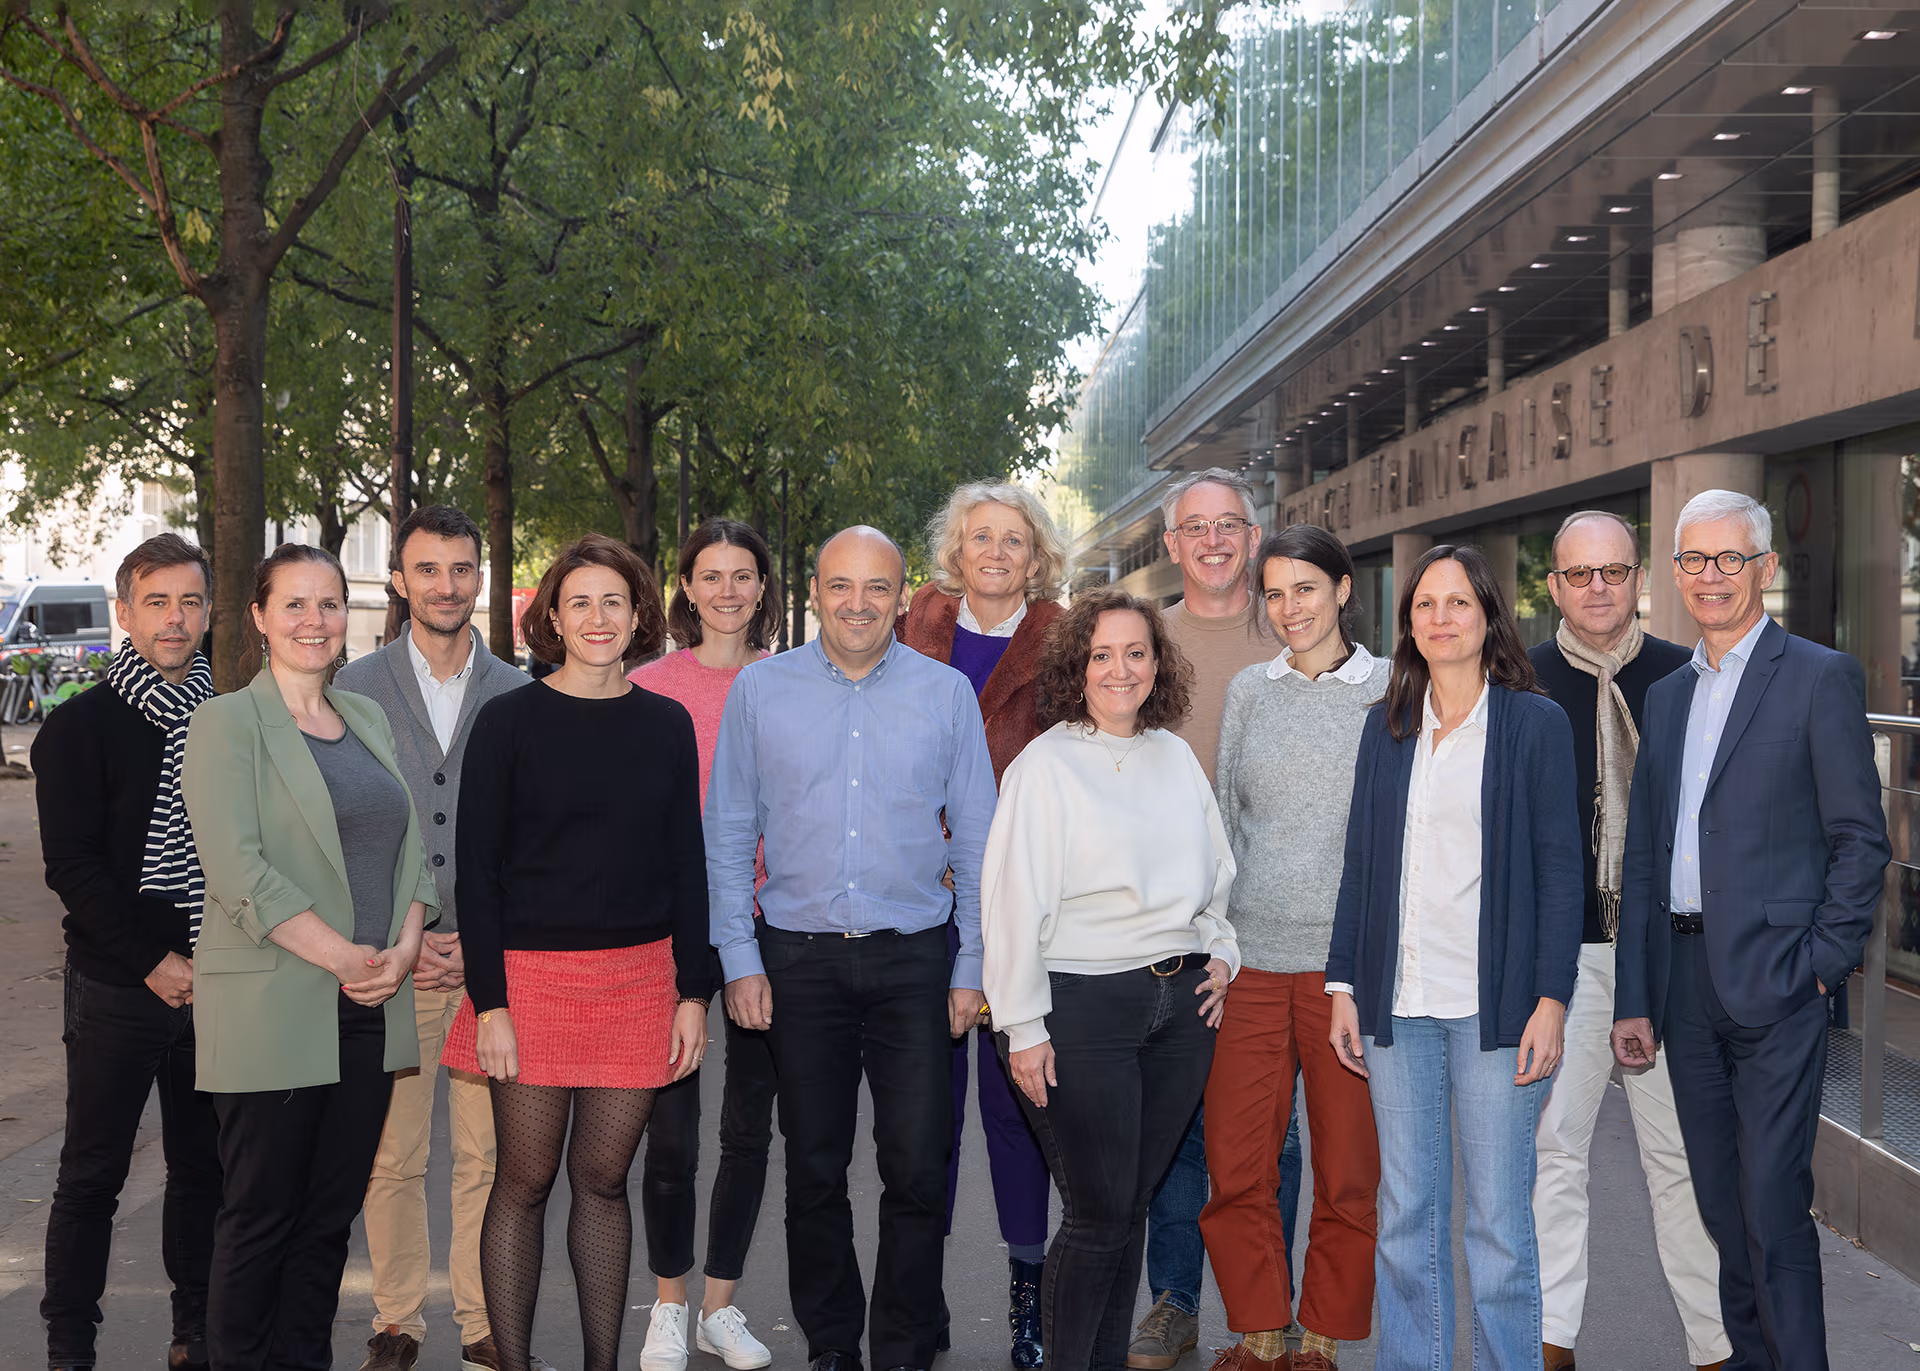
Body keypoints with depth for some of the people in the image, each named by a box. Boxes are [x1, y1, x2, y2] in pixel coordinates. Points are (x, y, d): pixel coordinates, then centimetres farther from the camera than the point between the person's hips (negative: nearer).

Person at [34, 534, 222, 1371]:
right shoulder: (79, 728, -3)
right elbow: (72, 868, -9)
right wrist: (153, 959, -14)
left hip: (214, 985, 4)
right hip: (117, 988, -4)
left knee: (205, 1169, 10)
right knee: (93, 1175, 5)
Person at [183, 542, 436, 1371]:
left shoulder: (369, 719, 15)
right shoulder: (226, 723, -4)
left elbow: (409, 846, 13)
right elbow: (238, 873, -13)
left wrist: (405, 946, -5)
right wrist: (344, 957, -16)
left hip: (369, 1010, 6)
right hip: (272, 1012, -5)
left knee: (331, 1215, 11)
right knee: (260, 1218, 3)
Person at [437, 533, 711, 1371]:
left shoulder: (666, 725, 7)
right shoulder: (509, 721, -2)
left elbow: (686, 864, 10)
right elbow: (476, 868, -4)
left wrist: (694, 991, 4)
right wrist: (489, 1002, -10)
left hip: (640, 979, 3)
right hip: (533, 977, -2)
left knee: (603, 1178, 9)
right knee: (524, 1182, 4)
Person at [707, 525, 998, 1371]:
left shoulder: (946, 693, 3)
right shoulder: (760, 690, 3)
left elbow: (976, 840, 6)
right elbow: (728, 834, 6)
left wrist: (972, 967, 2)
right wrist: (738, 960, 0)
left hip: (913, 958, 0)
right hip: (799, 959, 1)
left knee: (918, 1172, -1)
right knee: (814, 1170, 10)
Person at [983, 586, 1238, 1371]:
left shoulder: (1177, 757, 13)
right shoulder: (1045, 765, -5)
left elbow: (1216, 877, 25)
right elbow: (1013, 902, -8)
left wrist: (1219, 955, 10)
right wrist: (1024, 1026, -11)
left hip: (1181, 1003, 5)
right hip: (1083, 1004, -5)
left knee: (1133, 1203, 10)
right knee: (1099, 1210, -3)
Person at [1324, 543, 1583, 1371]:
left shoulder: (1535, 722, 0)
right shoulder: (1385, 727, 11)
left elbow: (1560, 868, -3)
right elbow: (1360, 863, 13)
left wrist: (1551, 999, -9)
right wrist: (1343, 985, 7)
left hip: (1494, 1004, -3)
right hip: (1398, 1004, 3)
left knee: (1499, 1218, 2)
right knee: (1406, 1215, 10)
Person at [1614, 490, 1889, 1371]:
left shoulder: (1820, 678, -2)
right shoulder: (1666, 697, 16)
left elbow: (1861, 840, -5)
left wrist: (1822, 964, -12)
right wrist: (1631, 999, 10)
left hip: (1773, 978, -6)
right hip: (1686, 982, 6)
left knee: (1774, 1204, -6)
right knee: (1721, 1202, 13)